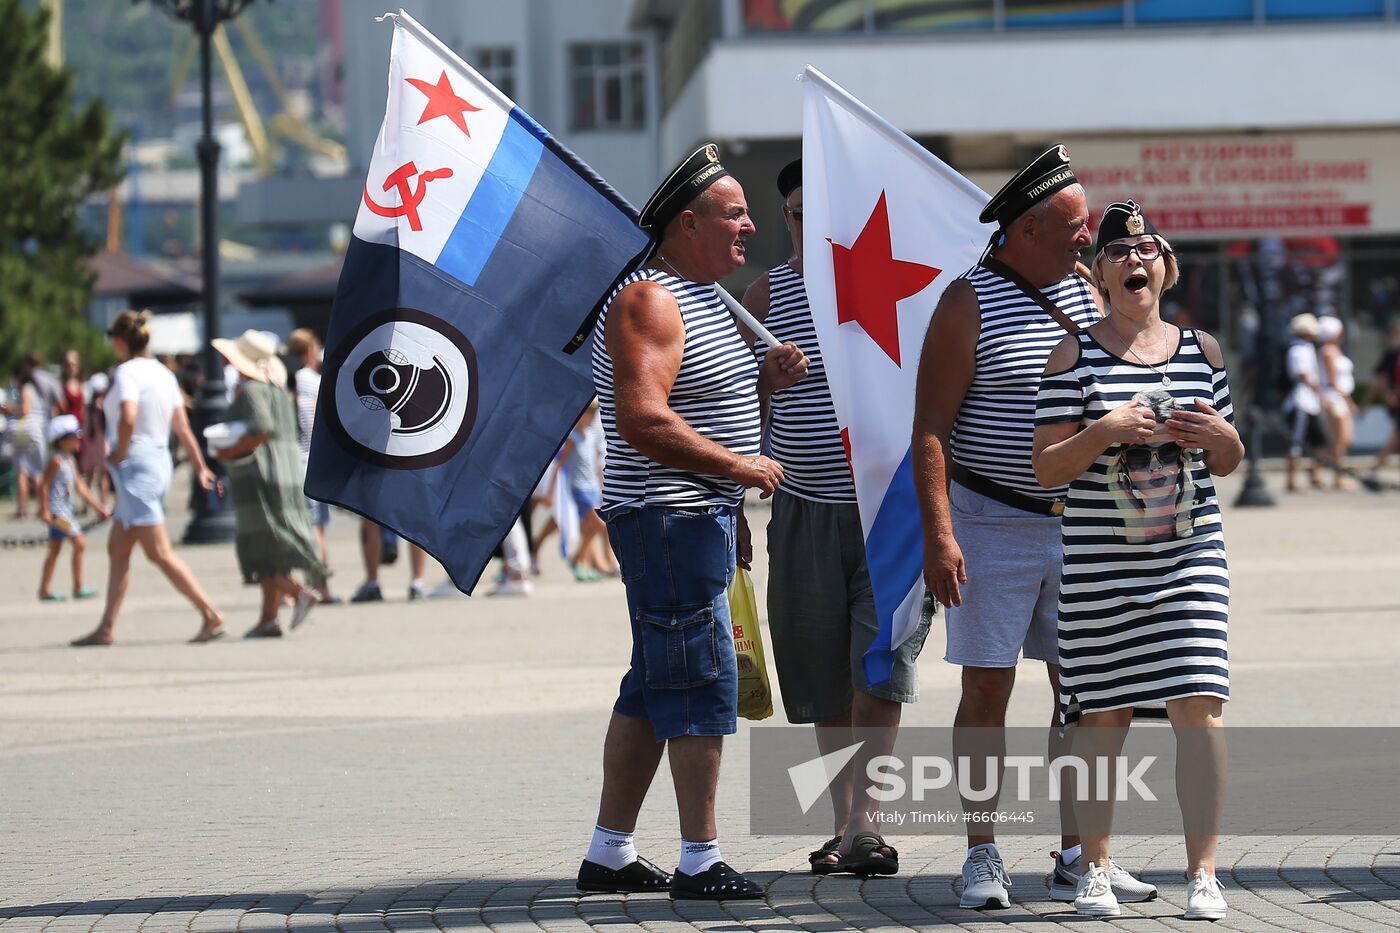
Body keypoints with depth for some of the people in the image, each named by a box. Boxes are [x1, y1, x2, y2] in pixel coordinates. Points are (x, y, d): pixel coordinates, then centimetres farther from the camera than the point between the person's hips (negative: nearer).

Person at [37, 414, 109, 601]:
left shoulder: (70, 461, 13)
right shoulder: (57, 461, -14)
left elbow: (80, 487, 16)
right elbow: (43, 485, -17)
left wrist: (97, 507, 15)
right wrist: (44, 510, -22)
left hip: (64, 511, 10)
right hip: (57, 510, -10)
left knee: (55, 550, 11)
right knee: (79, 544, -10)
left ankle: (44, 591, 14)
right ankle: (78, 588, -5)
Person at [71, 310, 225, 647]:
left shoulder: (127, 372, -13)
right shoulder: (164, 374, 12)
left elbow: (128, 418, -28)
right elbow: (182, 427, 14)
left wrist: (118, 456, -13)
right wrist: (200, 466, 19)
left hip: (135, 465, -9)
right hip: (161, 460, 9)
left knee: (159, 552, -8)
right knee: (117, 549, 14)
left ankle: (210, 616, -13)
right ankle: (107, 628, 15)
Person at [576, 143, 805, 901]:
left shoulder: (703, 297, 18)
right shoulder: (648, 301, -15)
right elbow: (644, 421, -25)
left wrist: (764, 380, 9)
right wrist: (739, 466, -19)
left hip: (699, 518, 11)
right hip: (668, 518, -11)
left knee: (654, 686, 13)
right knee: (702, 680, -10)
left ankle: (609, 853, 18)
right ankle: (700, 862, -9)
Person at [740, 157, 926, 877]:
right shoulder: (768, 293, 6)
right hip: (804, 512, 2)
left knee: (881, 665, -12)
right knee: (823, 678, 4)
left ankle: (867, 822, -11)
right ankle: (843, 825, 13)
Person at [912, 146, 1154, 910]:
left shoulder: (1086, 292, 9)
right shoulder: (970, 303, -8)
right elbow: (930, 428, -12)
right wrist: (938, 534, -20)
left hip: (1079, 526, 5)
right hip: (994, 524, -5)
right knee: (986, 690, -2)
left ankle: (1077, 858, 12)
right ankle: (982, 858, 4)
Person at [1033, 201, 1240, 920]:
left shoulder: (1201, 350, 9)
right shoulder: (1076, 356, 0)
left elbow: (1228, 464, 18)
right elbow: (1047, 468, -4)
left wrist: (1220, 437, -5)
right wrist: (1106, 431, -19)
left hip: (1190, 557, 2)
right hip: (1100, 564, -2)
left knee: (1197, 706, -7)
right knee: (1104, 716, 4)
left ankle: (1202, 874, -2)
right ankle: (1095, 868, 18)